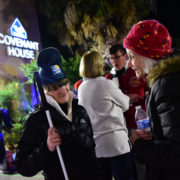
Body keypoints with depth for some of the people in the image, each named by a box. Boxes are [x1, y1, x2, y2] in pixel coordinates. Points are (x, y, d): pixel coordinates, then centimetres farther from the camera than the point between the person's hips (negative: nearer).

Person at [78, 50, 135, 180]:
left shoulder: (81, 88, 6)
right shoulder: (107, 84, -12)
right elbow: (125, 105, 1)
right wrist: (128, 97, 23)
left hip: (95, 146, 6)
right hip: (115, 143, -6)